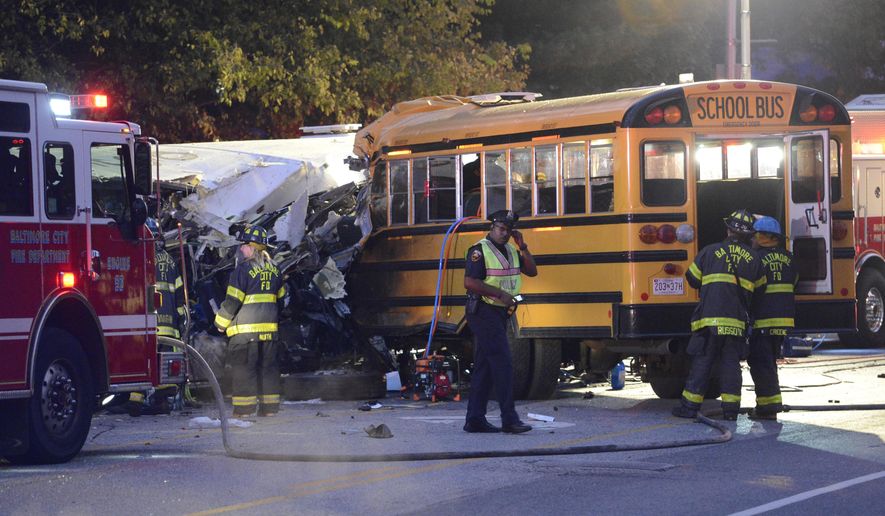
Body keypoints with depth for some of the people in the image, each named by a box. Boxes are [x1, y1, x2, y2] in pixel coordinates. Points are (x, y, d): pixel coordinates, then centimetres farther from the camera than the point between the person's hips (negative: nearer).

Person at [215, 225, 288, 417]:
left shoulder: (244, 268, -12)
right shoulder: (273, 269, 10)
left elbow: (233, 300, -12)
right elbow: (280, 298, 19)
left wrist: (221, 322, -1)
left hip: (245, 329, -7)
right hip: (269, 327, 7)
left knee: (243, 367, -2)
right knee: (268, 365, 12)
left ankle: (244, 408, -5)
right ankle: (270, 407, 13)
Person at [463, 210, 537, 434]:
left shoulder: (510, 251, 14)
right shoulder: (480, 251, -11)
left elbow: (532, 271, 10)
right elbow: (469, 282, -20)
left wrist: (523, 247, -1)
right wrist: (499, 294, -22)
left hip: (499, 314, 9)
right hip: (484, 312, -9)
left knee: (484, 367, 9)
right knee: (502, 364, -13)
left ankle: (475, 419, 11)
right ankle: (509, 419, -14)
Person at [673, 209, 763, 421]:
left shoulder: (710, 251, 2)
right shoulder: (753, 258, 7)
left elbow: (693, 279, 11)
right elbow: (758, 288, 15)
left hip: (709, 318, -2)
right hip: (737, 321, 2)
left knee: (701, 362, 3)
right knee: (731, 364, 6)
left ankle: (690, 406, 4)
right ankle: (731, 409, 1)